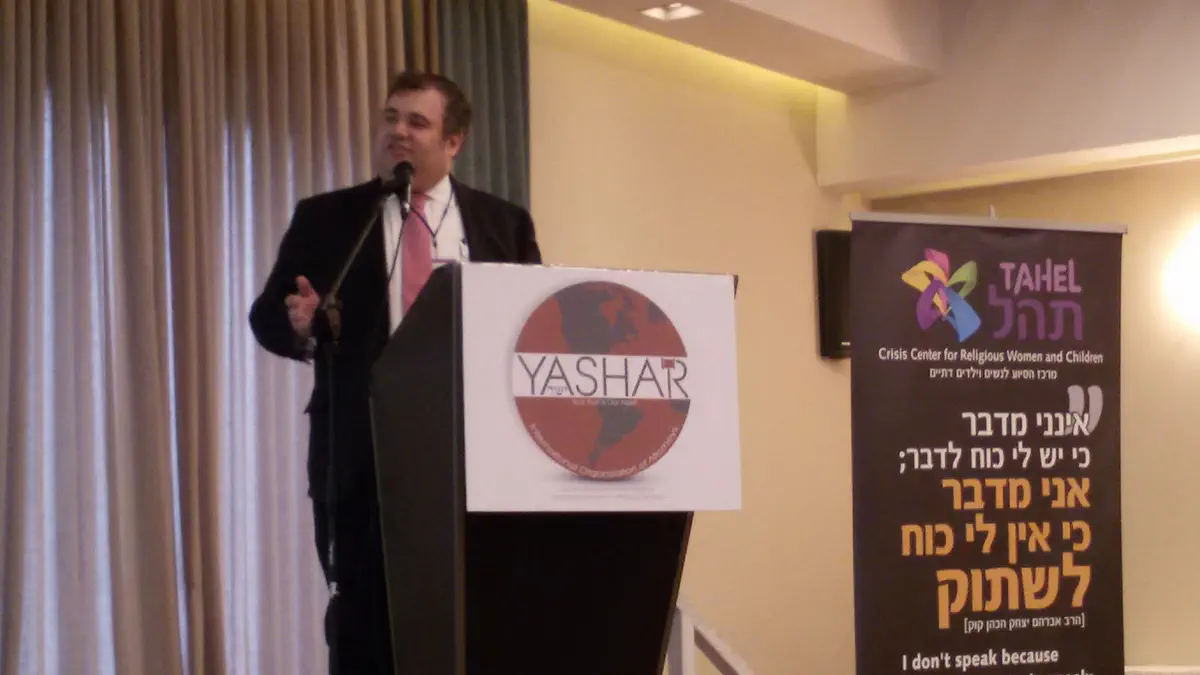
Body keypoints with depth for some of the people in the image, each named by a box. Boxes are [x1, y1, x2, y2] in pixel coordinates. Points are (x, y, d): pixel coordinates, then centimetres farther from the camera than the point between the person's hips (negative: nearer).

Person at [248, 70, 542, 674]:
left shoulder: (504, 223, 11)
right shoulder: (324, 218, 8)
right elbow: (267, 315, 5)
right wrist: (301, 325, -18)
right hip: (362, 456, -1)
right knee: (363, 625, 1)